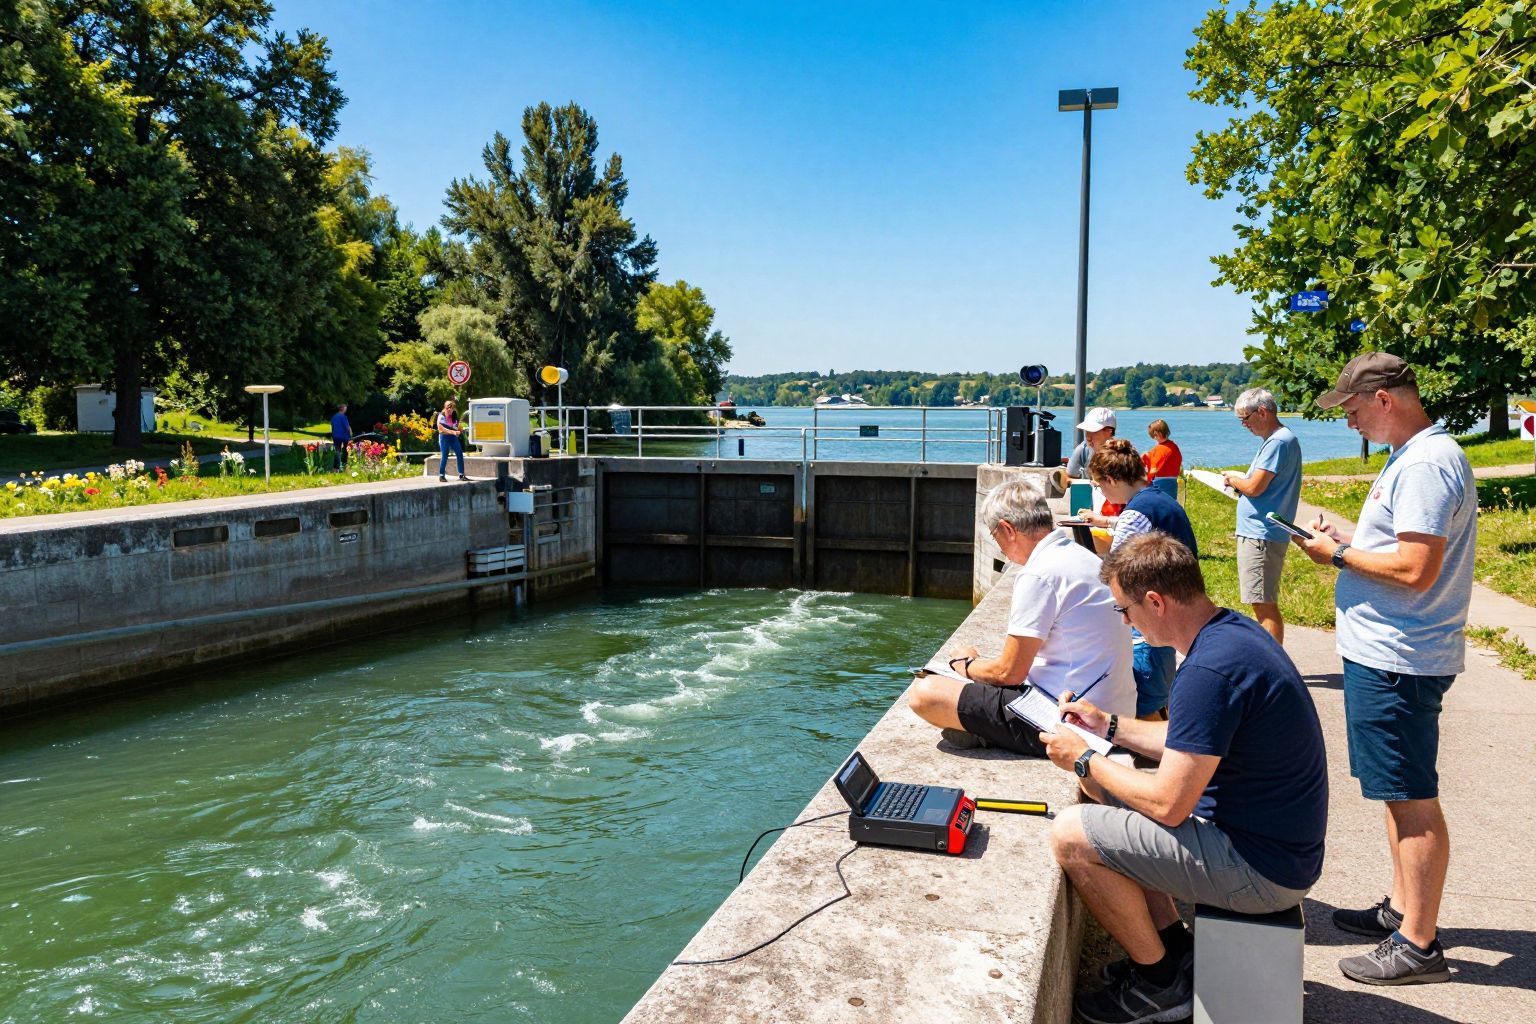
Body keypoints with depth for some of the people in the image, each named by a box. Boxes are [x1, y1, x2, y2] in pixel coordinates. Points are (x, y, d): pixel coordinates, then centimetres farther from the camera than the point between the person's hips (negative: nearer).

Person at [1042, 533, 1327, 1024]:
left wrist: (1084, 759, -11)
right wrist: (1109, 726, 15)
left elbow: (1168, 804, -24)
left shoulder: (1210, 670, -28)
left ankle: (1162, 983, 7)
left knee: (1072, 835, -13)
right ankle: (1172, 947, 19)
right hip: (1278, 843, 10)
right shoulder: (1234, 629, 4)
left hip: (1261, 869, -10)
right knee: (1101, 788, 17)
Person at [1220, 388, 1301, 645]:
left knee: (1264, 605, -8)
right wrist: (1238, 479, 5)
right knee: (1263, 604, 17)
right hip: (1257, 533, 11)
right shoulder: (1275, 439, 17)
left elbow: (1254, 487, -20)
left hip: (1261, 535, -11)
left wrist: (1233, 479, -1)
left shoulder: (1279, 441, -16)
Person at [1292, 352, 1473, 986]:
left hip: (1397, 662, -11)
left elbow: (1416, 569, -26)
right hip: (1384, 651, 11)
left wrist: (1340, 555, -14)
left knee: (1412, 799, -2)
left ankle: (1418, 945, 8)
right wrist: (1347, 538, 10)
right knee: (1399, 792, 19)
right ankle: (1402, 908, 32)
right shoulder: (1412, 456, 15)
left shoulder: (1426, 465, -19)